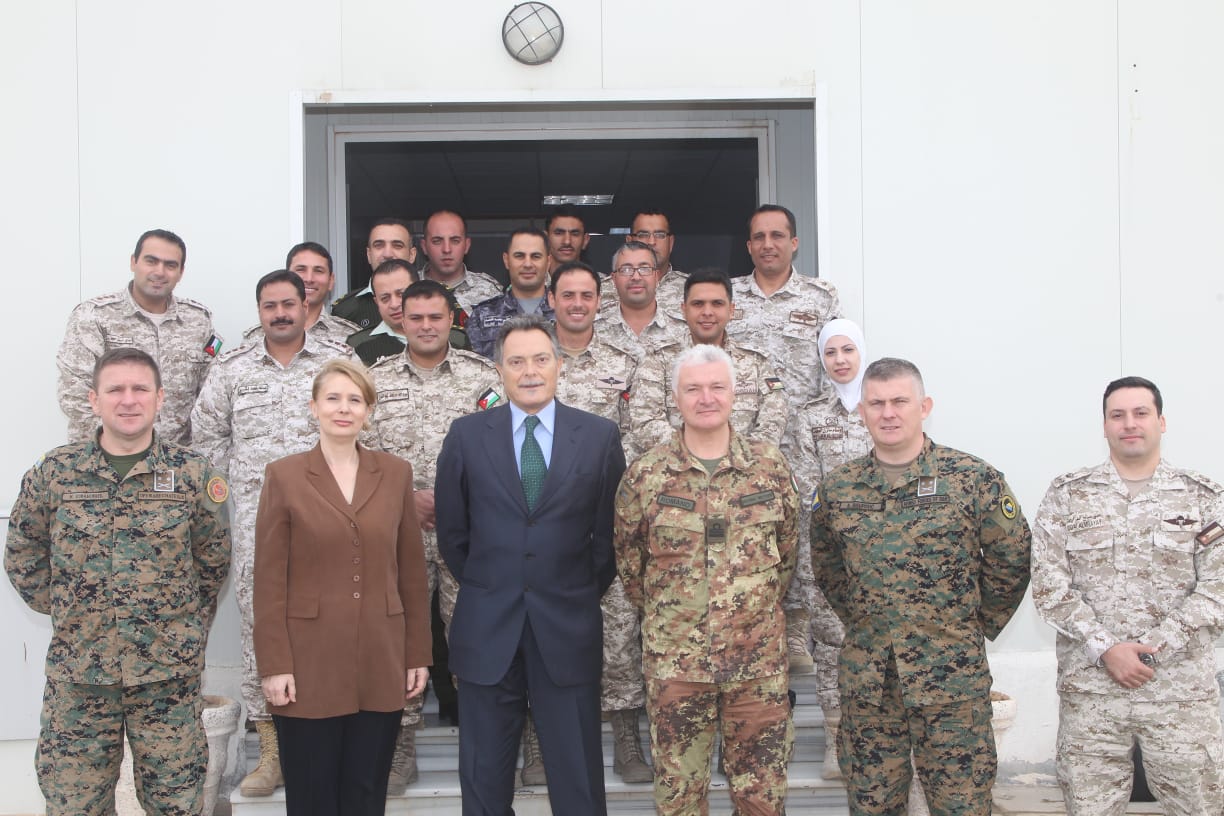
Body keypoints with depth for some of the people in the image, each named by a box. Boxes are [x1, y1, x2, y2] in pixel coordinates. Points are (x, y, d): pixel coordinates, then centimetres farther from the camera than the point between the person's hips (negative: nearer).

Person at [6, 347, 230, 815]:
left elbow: (214, 561, 7)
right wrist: (68, 613, 8)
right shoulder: (54, 473, -1)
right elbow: (23, 557, 10)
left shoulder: (192, 474, -2)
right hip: (77, 674, 1)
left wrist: (185, 627, 6)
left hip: (170, 673, -1)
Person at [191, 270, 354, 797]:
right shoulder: (231, 369, 9)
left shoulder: (340, 362, 5)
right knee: (259, 625, 2)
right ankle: (271, 750, 11)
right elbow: (207, 432, 18)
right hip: (255, 519, 2)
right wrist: (238, 480, 11)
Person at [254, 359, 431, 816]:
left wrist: (418, 654, 6)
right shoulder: (284, 476, -2)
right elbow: (269, 581, -3)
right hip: (309, 663, -2)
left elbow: (412, 571, 8)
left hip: (381, 665, 2)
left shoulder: (396, 474, 5)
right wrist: (274, 665, -7)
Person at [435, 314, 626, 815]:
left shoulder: (599, 436, 1)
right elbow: (452, 531, 8)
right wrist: (483, 588, 9)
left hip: (567, 629, 0)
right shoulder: (467, 435, 2)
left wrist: (584, 596, 6)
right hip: (486, 630, 1)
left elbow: (608, 530, 5)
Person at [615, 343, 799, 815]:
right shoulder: (645, 476, -3)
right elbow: (629, 566, 7)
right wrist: (668, 616, 9)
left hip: (760, 657, 1)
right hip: (675, 659, 0)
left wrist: (758, 606, 8)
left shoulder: (770, 466, 0)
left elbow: (786, 551, 10)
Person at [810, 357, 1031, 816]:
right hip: (866, 680, 3)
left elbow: (1012, 561, 1)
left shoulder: (974, 480, -6)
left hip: (953, 675, -3)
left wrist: (975, 629, 4)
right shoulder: (836, 489, 3)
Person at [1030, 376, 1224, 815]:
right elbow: (1048, 585, -2)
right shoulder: (1066, 495, 5)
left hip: (1182, 688, 0)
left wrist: (1150, 648, -12)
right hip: (1088, 686, 0)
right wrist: (1105, 649, -12)